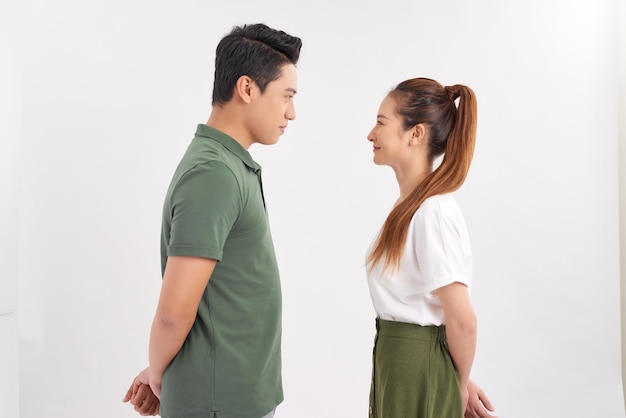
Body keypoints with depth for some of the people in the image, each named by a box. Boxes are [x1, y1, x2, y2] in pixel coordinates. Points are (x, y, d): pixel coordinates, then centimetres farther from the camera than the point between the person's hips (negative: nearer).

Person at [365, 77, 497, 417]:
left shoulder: (433, 212, -21)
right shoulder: (409, 205, 7)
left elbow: (462, 319, -21)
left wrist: (460, 387, -5)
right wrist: (459, 379, 9)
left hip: (421, 369, -8)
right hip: (393, 360, 8)